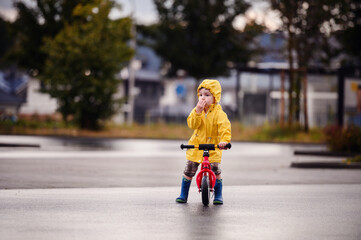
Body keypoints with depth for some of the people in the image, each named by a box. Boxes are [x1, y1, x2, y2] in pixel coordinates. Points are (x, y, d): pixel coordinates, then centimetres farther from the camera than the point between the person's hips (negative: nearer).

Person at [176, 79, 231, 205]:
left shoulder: (219, 113, -11)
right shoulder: (196, 110, 2)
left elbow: (224, 127, -24)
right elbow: (192, 125, -12)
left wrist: (224, 140, -43)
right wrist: (198, 111, -25)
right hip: (196, 146, 3)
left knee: (215, 171, -6)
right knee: (189, 170, 1)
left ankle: (218, 195, 12)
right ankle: (183, 194, 14)